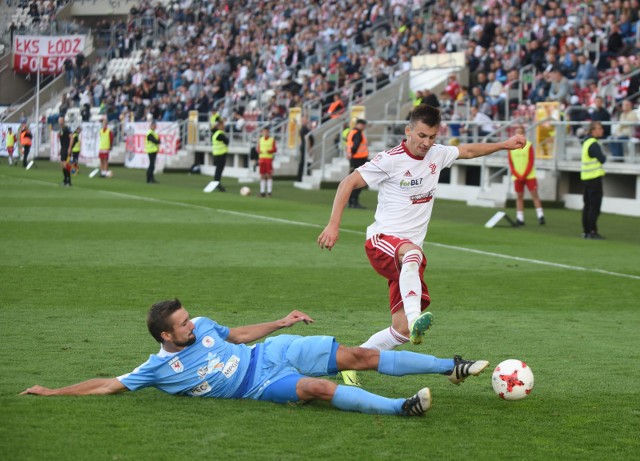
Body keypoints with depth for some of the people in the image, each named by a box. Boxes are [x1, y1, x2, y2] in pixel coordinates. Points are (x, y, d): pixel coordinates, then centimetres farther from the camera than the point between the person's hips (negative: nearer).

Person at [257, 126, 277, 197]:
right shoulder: (260, 140, 11)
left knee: (269, 175, -6)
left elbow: (275, 149, 1)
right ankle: (262, 191, 5)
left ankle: (269, 191, -6)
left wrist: (270, 151, -18)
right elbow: (258, 149, 14)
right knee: (262, 176, 3)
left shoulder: (272, 139, 1)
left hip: (269, 159, -3)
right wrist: (259, 151, -9)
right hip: (261, 158, 3)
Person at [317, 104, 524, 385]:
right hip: (382, 240, -6)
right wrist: (333, 225, -15)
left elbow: (467, 151, 29)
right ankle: (415, 317, -60)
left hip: (408, 252, 6)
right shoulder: (391, 160, -9)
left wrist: (504, 145, 29)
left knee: (402, 330, -6)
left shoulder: (437, 154, 8)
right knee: (412, 252, -44)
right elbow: (348, 183, -7)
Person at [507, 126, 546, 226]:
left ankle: (540, 216, -6)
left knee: (535, 194, -6)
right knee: (519, 197, 3)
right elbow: (510, 163, 5)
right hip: (517, 176, 2)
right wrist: (517, 175, -7)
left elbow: (531, 161, -4)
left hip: (529, 175, -2)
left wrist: (524, 175, -11)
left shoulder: (529, 145, -2)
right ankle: (520, 218, 5)